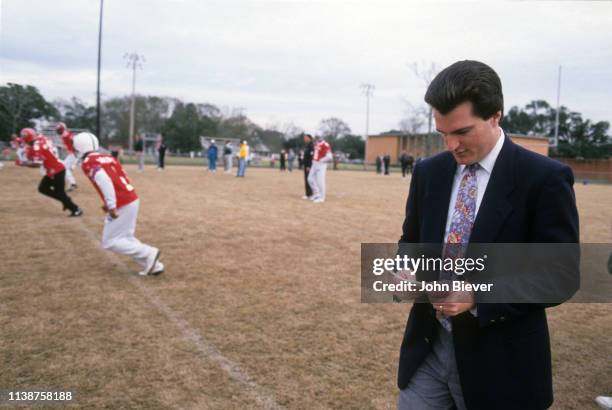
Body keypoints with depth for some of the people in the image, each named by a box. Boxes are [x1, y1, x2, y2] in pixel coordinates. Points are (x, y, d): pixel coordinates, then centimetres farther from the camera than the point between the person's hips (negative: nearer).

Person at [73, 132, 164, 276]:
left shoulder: (88, 163, -7)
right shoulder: (107, 158, 18)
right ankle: (153, 265, 13)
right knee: (125, 237, 20)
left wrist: (111, 206, -25)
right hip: (132, 200, 8)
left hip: (122, 205, -8)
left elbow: (104, 181, -23)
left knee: (110, 242, 5)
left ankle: (149, 253, -4)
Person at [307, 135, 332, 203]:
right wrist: (314, 160, 15)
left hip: (321, 165, -9)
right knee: (310, 179, 11)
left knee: (320, 181, -8)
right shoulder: (316, 144, 13)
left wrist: (320, 161, -15)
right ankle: (316, 193, 26)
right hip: (314, 164, 9)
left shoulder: (325, 145, -15)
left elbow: (329, 157, -21)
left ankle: (321, 197, 2)